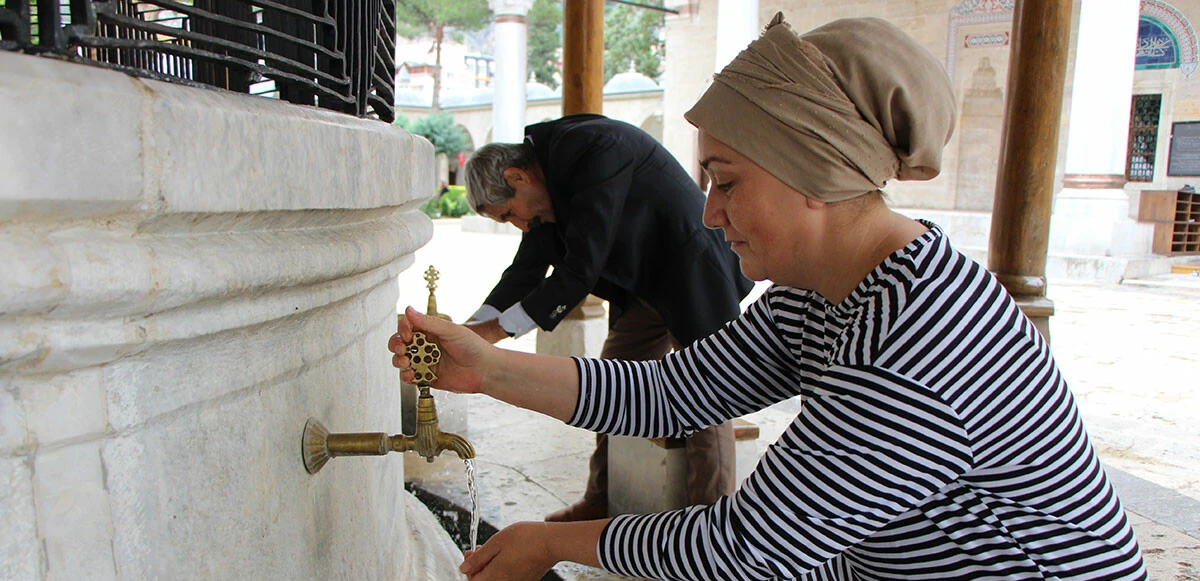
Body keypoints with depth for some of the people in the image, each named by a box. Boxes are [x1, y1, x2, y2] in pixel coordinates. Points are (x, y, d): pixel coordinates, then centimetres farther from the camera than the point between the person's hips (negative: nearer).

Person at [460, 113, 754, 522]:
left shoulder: (598, 150, -27)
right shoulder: (552, 179, 1)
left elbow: (581, 270, -30)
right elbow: (526, 270, 6)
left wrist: (498, 329, -24)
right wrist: (472, 328, -8)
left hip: (695, 279, -9)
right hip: (643, 290, 9)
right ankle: (602, 503, 22)